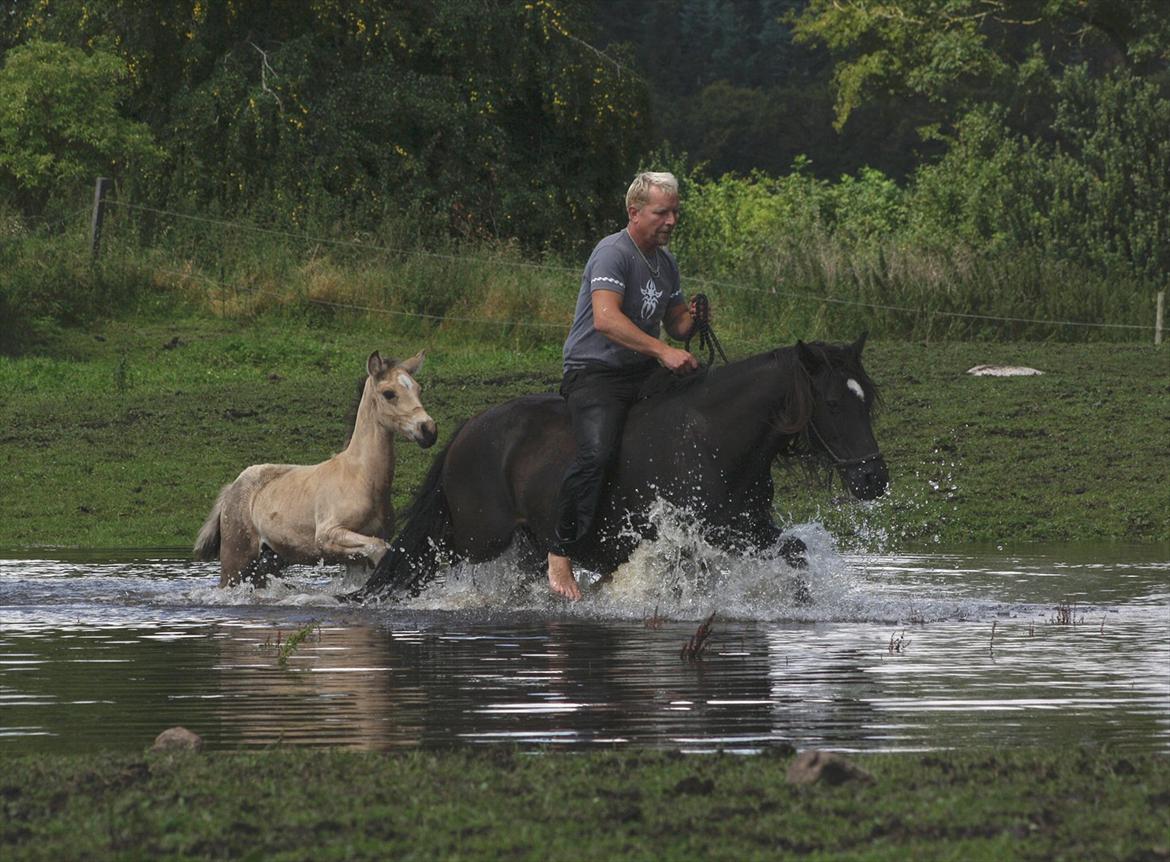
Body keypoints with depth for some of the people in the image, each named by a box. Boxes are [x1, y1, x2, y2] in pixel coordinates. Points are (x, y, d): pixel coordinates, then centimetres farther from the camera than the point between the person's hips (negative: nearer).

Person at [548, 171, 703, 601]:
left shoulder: (665, 262, 16)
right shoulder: (613, 253, -12)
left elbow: (676, 326, 23)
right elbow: (605, 319, -27)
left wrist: (693, 319, -2)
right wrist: (664, 351, -33)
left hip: (643, 374, 9)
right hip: (594, 372, -9)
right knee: (596, 453, -31)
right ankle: (560, 557, -24)